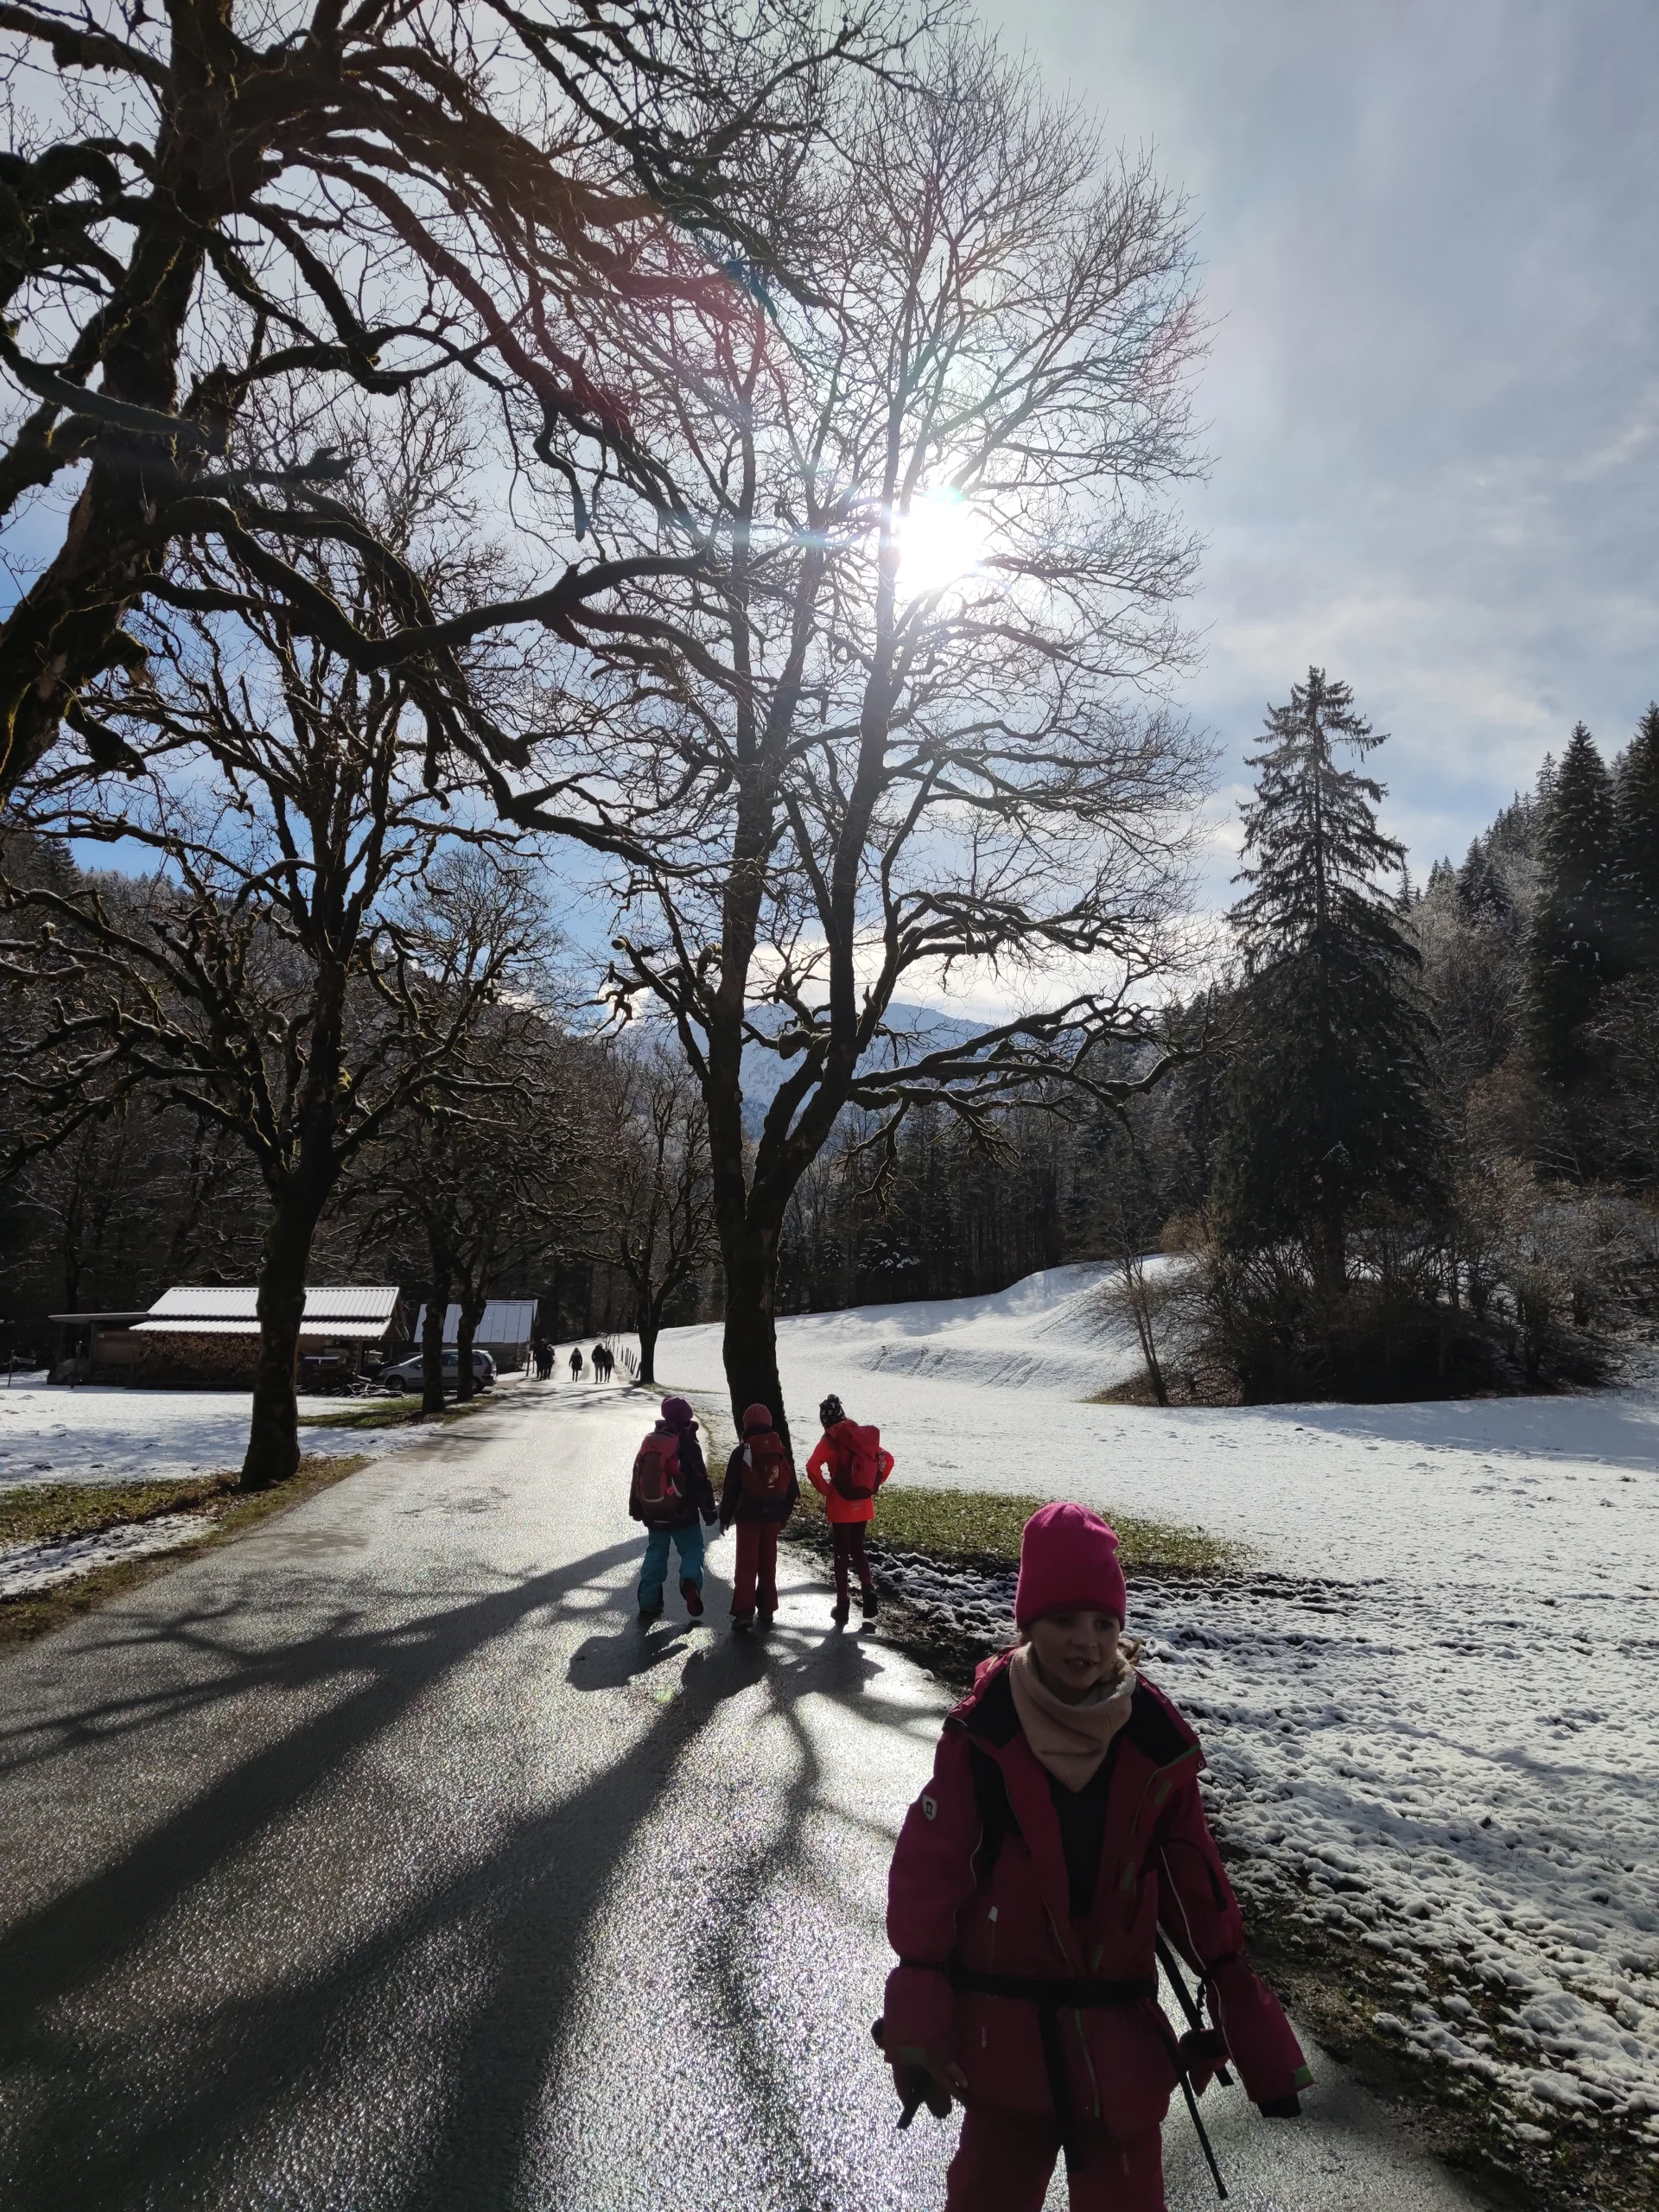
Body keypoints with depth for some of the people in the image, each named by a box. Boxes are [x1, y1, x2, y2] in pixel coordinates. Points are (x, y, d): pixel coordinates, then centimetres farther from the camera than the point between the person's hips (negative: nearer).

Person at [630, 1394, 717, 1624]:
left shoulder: (649, 1443, 6)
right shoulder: (687, 1445, -12)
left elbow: (638, 1477, 14)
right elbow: (700, 1481, -11)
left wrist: (636, 1509, 24)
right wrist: (709, 1511, -2)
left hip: (654, 1513, 5)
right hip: (682, 1514, -4)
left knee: (655, 1554, 13)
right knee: (692, 1549, 8)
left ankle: (648, 1605, 11)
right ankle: (690, 1581, -19)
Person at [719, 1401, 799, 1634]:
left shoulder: (741, 1452, -8)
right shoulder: (783, 1453, 4)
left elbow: (730, 1489, -7)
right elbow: (792, 1490, 8)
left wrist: (725, 1517, 3)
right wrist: (783, 1515, 18)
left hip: (748, 1515, -3)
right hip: (773, 1516, 3)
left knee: (746, 1563, 1)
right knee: (768, 1564, 14)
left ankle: (744, 1612, -9)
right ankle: (766, 1611, 19)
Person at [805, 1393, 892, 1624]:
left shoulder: (830, 1439, -10)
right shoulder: (864, 1435, 5)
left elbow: (812, 1467, -24)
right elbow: (888, 1460, 9)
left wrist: (825, 1489, -11)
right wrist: (873, 1485, 11)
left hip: (841, 1506, -4)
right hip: (863, 1505, 4)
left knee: (841, 1554, 8)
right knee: (857, 1549, 19)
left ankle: (842, 1604, 11)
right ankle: (868, 1588, -1)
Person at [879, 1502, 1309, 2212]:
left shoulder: (1154, 1740, -10)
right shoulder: (983, 1733, -17)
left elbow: (1195, 1887, 0)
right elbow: (926, 1878, -12)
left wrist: (1251, 2029, 1)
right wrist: (918, 2025, -12)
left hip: (1119, 2034, 2)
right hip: (1002, 2033, -1)